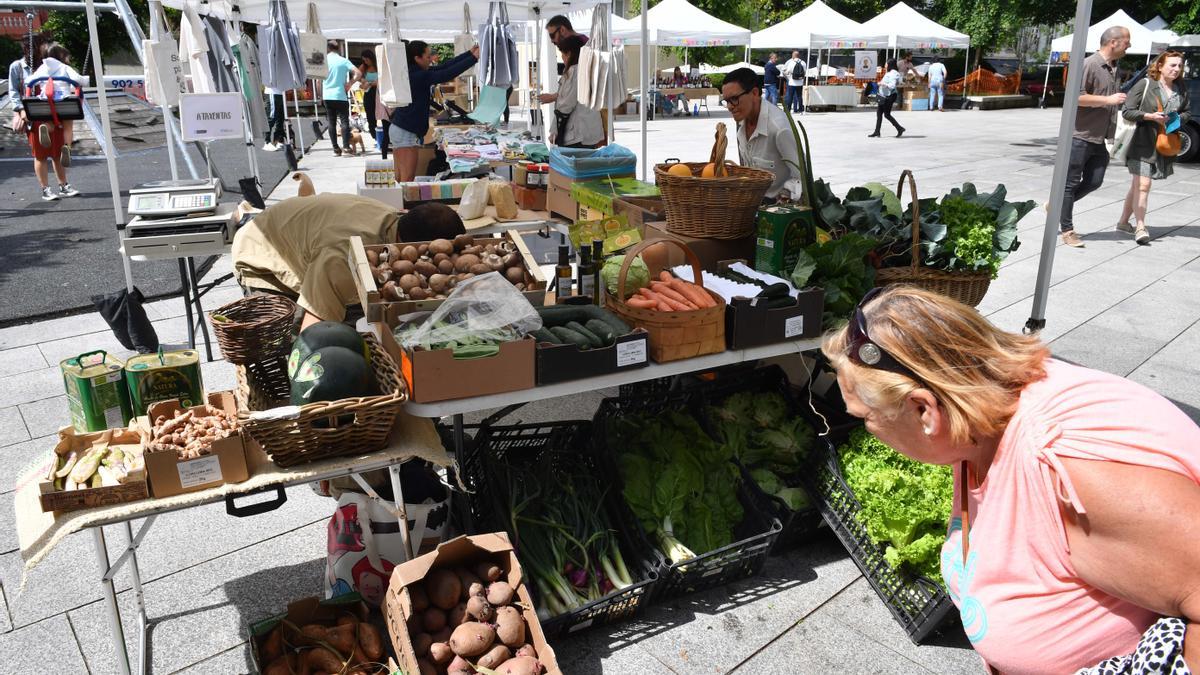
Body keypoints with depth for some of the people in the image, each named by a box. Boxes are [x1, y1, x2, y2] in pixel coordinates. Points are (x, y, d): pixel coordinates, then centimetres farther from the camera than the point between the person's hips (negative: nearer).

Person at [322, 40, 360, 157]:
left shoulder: (323, 60, 3)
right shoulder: (344, 60, 0)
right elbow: (357, 73, -11)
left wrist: (321, 93, 13)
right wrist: (349, 84, -2)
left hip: (327, 96, 2)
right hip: (341, 95, -2)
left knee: (331, 123, 7)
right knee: (344, 121, -1)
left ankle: (336, 149, 8)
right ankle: (346, 147, -13)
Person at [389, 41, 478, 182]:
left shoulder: (414, 73, 10)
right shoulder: (417, 76, -17)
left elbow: (443, 67, 11)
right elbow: (447, 74, -22)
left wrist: (470, 53, 10)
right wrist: (474, 58, -18)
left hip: (399, 129, 10)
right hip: (406, 133, -10)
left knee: (399, 178, 10)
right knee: (408, 179, -9)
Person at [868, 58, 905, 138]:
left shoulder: (893, 73, -16)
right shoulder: (888, 73, 15)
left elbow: (892, 86, -25)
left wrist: (882, 84, -21)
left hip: (889, 96, -10)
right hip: (884, 96, 10)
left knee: (887, 114, -7)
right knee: (879, 113, 9)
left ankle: (900, 129, 2)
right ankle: (877, 132, 12)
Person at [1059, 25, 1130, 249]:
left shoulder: (1113, 68, 15)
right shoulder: (1089, 64, -12)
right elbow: (1077, 97, -21)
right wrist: (1109, 99, -19)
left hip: (1099, 138, 8)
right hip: (1080, 135, -8)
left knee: (1094, 181, 6)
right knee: (1071, 183, -1)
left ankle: (1057, 206, 24)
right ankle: (1067, 230, 5)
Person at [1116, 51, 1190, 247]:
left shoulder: (1181, 90, 10)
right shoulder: (1145, 84, -6)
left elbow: (1187, 112, 21)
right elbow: (1127, 112, -8)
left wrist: (1178, 120, -1)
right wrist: (1151, 116, -18)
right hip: (1143, 143, -5)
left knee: (1138, 185, 12)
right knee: (1142, 185, -11)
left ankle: (1123, 222, 21)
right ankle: (1140, 227, -8)